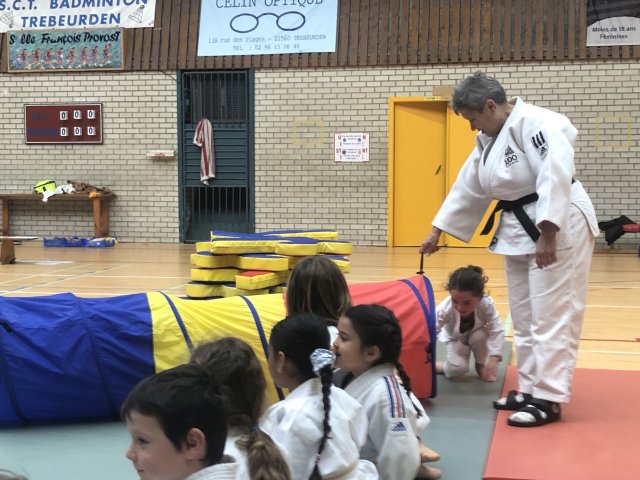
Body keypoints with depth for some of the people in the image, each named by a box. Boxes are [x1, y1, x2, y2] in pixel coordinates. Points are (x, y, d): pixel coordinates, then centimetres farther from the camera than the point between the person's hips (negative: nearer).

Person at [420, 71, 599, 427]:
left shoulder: (537, 124, -18)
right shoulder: (490, 139, 11)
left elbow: (555, 178, -26)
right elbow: (468, 189, 16)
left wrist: (547, 236, -28)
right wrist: (437, 232, 17)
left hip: (558, 226, -10)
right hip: (519, 230, 10)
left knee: (551, 315, -7)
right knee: (524, 315, 14)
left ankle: (549, 398, -1)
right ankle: (530, 388, 24)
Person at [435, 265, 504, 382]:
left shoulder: (486, 304, -38)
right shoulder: (445, 308, -39)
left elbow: (497, 331, -33)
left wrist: (494, 359, -41)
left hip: (477, 336, 1)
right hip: (455, 339, -1)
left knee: (479, 336, -33)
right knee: (457, 369, -23)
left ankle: (481, 365, -3)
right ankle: (434, 366, 9)